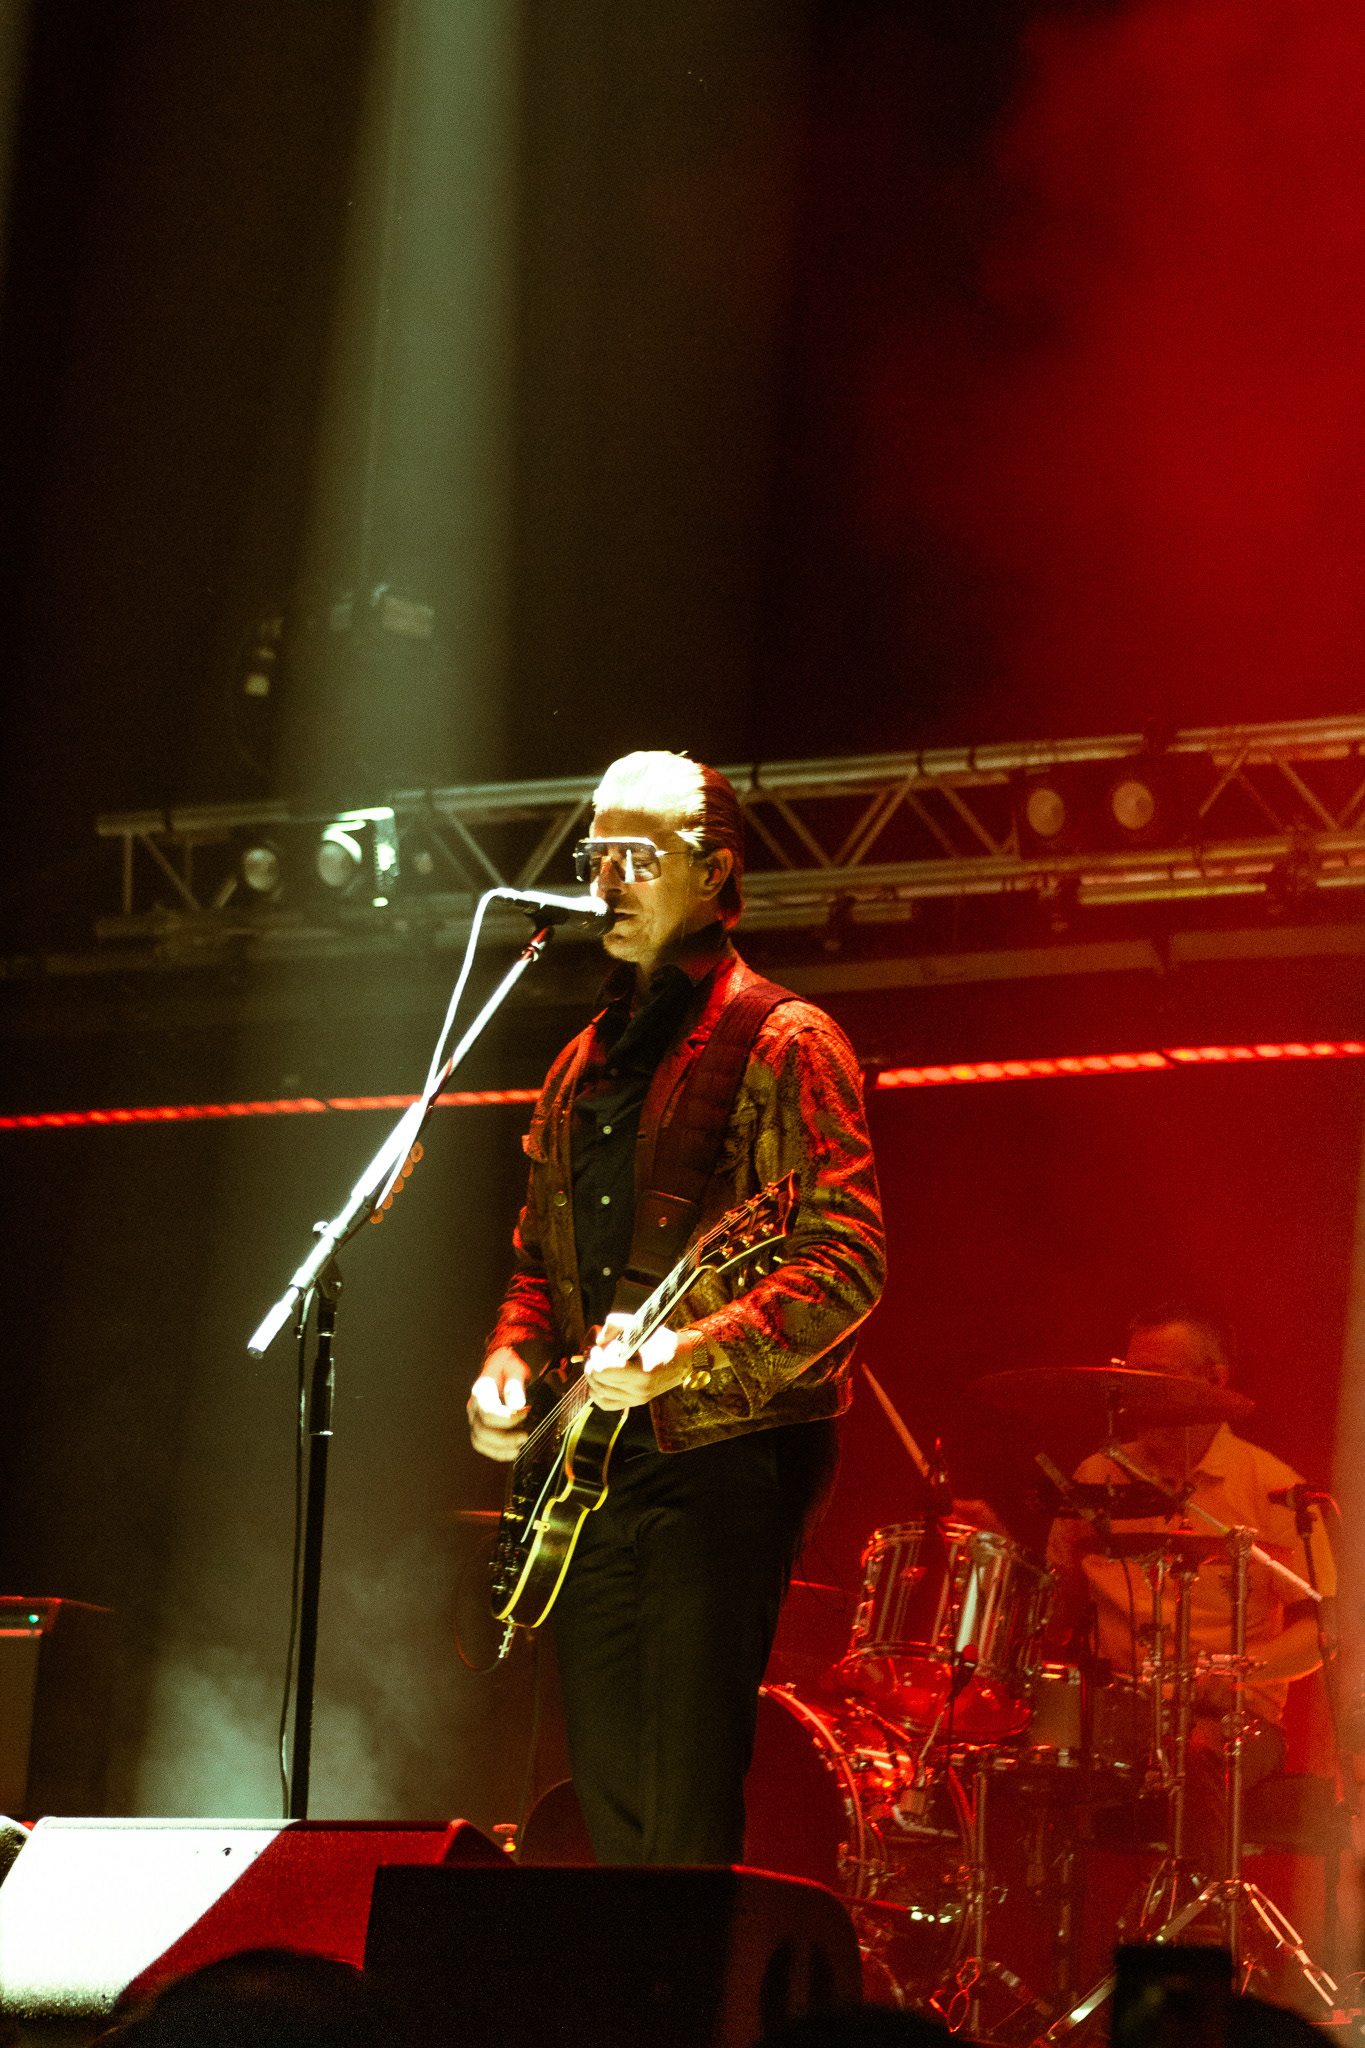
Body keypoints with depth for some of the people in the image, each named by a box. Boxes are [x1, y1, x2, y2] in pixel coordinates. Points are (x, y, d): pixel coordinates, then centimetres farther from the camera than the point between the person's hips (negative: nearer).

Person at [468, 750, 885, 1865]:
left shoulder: (782, 1043, -6)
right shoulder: (587, 1063, 19)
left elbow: (849, 1260, -15)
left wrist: (690, 1352, -26)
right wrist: (513, 1360, 5)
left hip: (724, 1452, -8)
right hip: (593, 1472, 8)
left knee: (689, 1818, -12)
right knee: (610, 1802, 9)